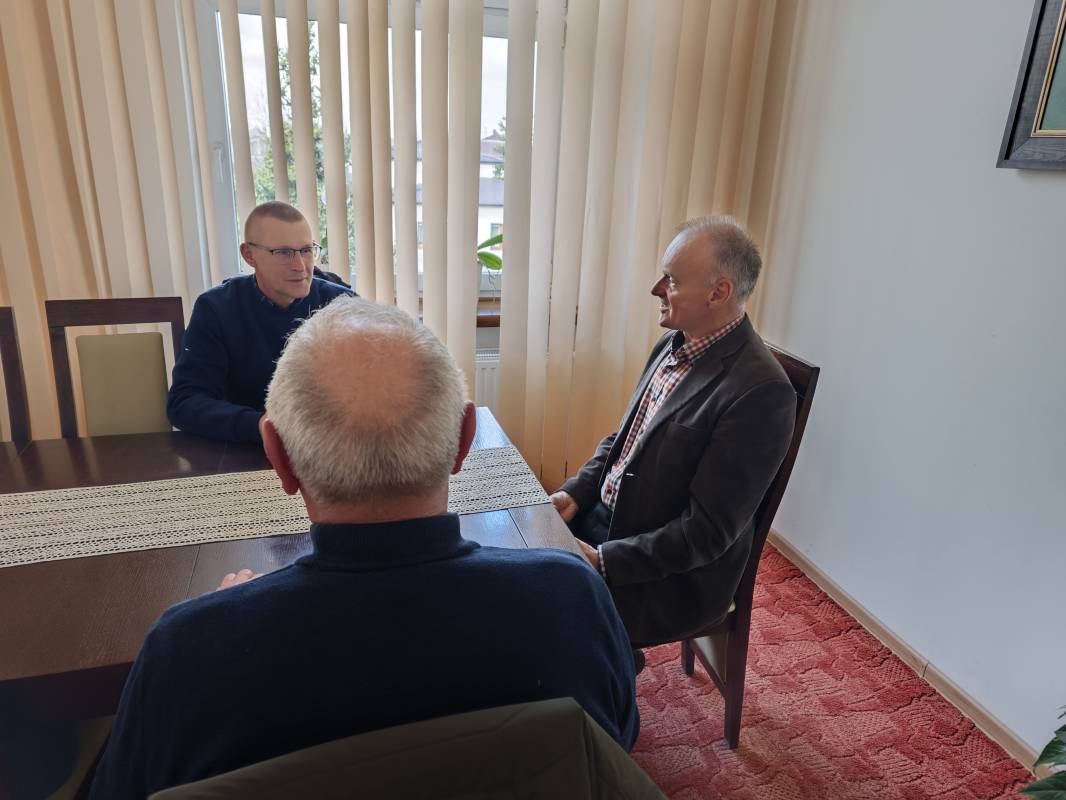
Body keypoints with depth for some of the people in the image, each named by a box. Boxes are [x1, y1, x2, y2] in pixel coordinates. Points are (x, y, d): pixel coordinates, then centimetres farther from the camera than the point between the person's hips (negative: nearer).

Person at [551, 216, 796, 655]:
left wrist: (604, 562, -23)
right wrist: (576, 492, -1)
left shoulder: (761, 391, -24)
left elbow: (709, 530, -23)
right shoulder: (673, 347, 1)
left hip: (674, 576, -7)